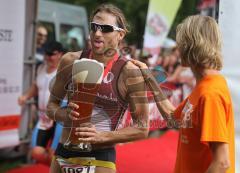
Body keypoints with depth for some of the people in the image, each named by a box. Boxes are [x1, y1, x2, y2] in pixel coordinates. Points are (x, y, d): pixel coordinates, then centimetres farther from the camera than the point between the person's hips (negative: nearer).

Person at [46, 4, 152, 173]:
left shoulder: (129, 72, -12)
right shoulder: (71, 61, -3)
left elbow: (142, 128, -8)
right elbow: (52, 105, 7)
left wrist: (103, 136, -19)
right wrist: (66, 114, -14)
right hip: (62, 155, 4)